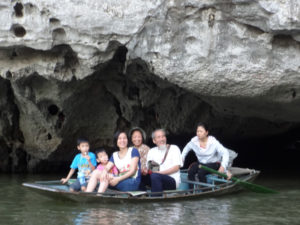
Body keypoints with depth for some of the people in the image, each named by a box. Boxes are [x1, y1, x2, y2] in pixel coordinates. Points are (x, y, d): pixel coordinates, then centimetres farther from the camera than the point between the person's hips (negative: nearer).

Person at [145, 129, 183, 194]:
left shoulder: (174, 148, 11)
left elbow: (177, 167, -1)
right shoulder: (151, 151, 22)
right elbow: (148, 169, 14)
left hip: (172, 180, -3)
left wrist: (160, 172, -12)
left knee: (155, 176, -35)